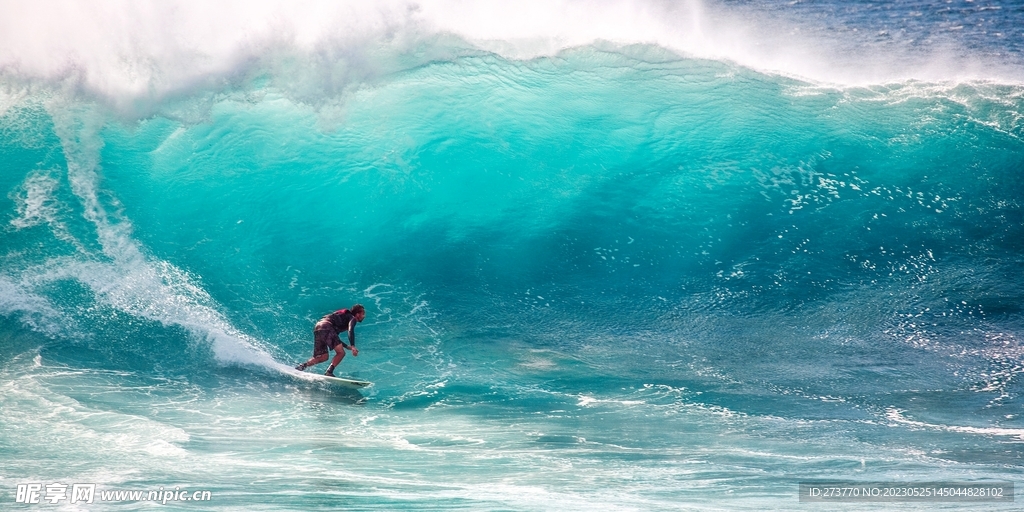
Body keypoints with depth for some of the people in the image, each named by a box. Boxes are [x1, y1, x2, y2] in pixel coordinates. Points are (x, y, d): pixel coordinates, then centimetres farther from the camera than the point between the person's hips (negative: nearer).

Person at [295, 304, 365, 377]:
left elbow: (334, 337, 38)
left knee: (324, 357, 14)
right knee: (341, 352, -10)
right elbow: (351, 331, -15)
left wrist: (347, 346, 34)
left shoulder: (343, 317, 34)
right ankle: (329, 372, -19)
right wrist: (353, 346, -26)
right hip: (327, 327, -9)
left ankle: (303, 366, 3)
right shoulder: (352, 318, 8)